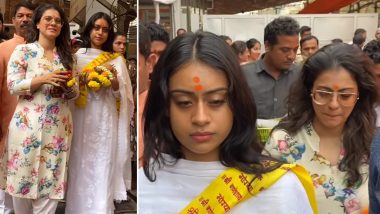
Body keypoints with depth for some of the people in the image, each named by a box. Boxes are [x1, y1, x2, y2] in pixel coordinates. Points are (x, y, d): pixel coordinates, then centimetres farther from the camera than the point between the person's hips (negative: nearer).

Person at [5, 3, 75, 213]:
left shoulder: (65, 55, 12)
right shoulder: (23, 51, 1)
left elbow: (73, 94, 15)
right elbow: (12, 86, -6)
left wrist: (67, 86, -8)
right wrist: (43, 79, -17)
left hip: (59, 127, 3)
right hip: (28, 125, -2)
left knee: (50, 180, 3)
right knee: (24, 176, 5)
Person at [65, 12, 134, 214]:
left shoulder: (116, 60, 7)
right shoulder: (77, 56, 8)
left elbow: (121, 93, 2)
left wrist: (114, 78, -17)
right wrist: (82, 82, -10)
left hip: (105, 120, -1)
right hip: (80, 118, 1)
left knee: (102, 166, 0)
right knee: (80, 165, 4)